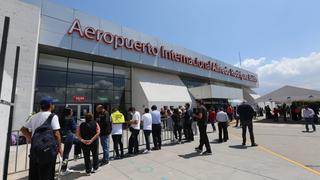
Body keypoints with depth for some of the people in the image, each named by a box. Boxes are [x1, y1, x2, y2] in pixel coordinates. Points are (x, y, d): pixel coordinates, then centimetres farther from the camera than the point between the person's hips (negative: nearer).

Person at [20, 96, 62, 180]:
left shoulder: (34, 117, 12)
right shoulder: (53, 116, -9)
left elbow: (23, 129, 22)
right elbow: (56, 134, -13)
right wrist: (59, 147, -3)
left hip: (34, 147, 7)